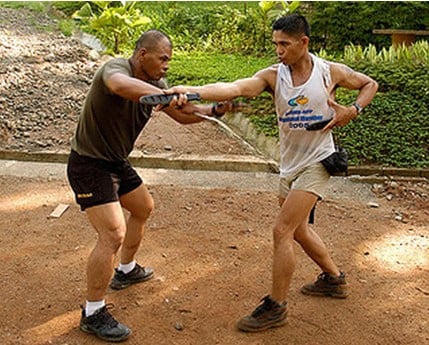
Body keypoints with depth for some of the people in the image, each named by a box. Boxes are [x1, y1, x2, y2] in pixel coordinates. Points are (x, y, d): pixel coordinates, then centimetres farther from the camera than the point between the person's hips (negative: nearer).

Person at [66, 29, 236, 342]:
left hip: (116, 162, 10)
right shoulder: (116, 68, -24)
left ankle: (127, 270, 45)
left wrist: (216, 110, -8)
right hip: (89, 165, -10)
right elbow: (121, 85, -50)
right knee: (113, 234, -17)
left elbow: (183, 115, 7)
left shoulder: (153, 83, 1)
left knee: (143, 207, 25)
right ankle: (93, 313, -3)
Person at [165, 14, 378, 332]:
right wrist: (191, 90, -43)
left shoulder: (330, 72, -9)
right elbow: (234, 88, -26)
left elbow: (370, 84, 9)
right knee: (298, 229, 19)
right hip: (289, 164, 5)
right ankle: (334, 279, 43)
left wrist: (352, 111, -10)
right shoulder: (273, 75, -7)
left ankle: (276, 307, 3)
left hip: (317, 162, -5)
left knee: (282, 231, -12)